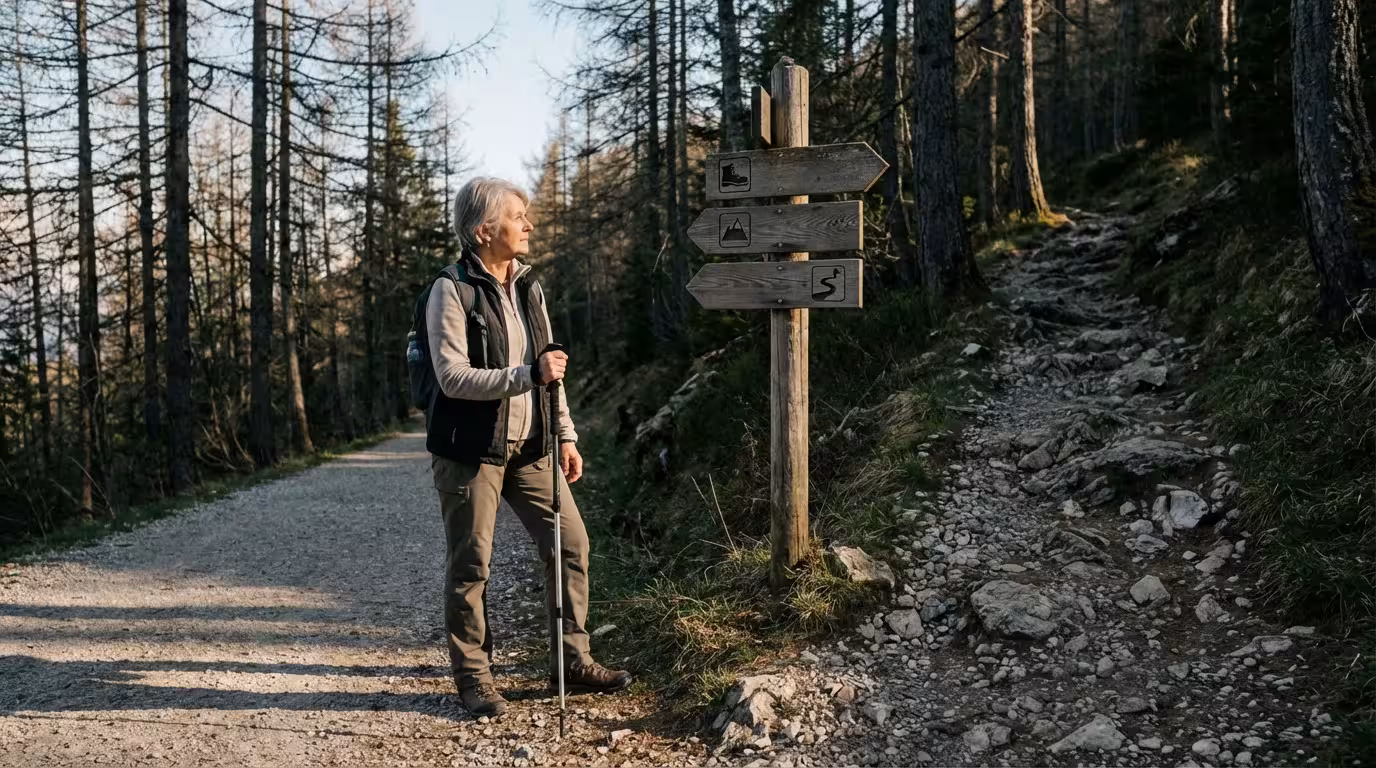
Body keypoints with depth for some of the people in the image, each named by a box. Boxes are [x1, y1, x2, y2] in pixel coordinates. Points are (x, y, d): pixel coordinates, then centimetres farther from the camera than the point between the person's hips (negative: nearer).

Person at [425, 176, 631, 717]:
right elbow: (453, 377, -20)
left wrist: (565, 434, 10)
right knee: (470, 565, 1)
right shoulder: (451, 292, -11)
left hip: (528, 445, 7)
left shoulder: (527, 287, 11)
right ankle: (473, 678, 16)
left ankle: (572, 660, 20)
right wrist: (527, 375, -28)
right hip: (469, 449, -7)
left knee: (570, 544, 6)